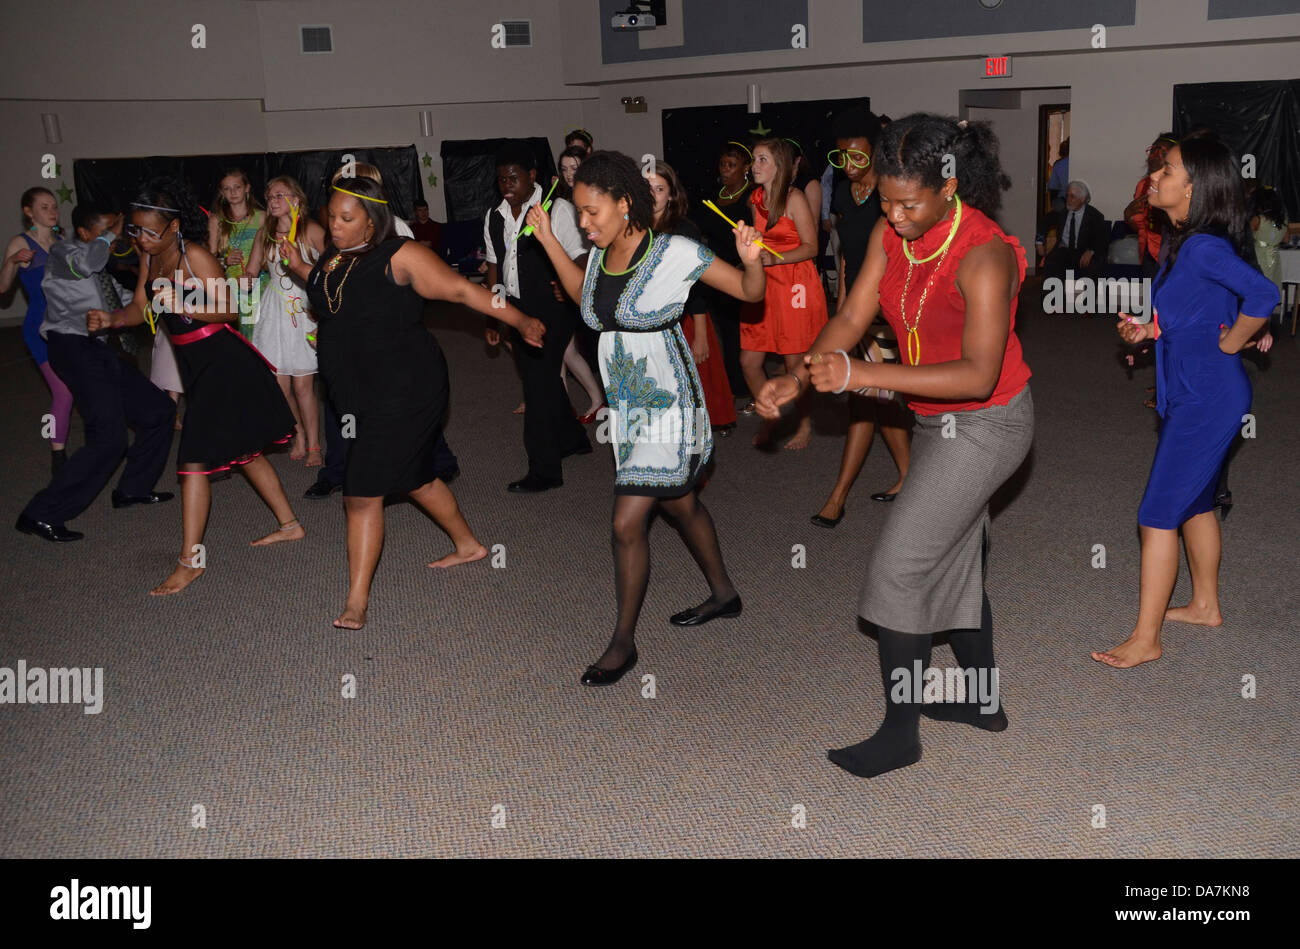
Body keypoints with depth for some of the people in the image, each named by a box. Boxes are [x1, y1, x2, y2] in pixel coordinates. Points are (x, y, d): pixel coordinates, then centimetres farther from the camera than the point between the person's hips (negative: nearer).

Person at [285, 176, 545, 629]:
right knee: (414, 477, 23)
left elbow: (461, 289, -13)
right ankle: (468, 545, 45)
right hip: (362, 395, 9)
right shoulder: (332, 259, 9)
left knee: (362, 494, -12)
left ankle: (357, 601, -4)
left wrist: (520, 321, -14)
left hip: (404, 392, -9)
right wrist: (300, 268, 14)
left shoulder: (399, 256, -13)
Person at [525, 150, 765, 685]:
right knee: (679, 505, 22)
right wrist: (547, 239, 15)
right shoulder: (601, 256, 2)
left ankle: (623, 642, 8)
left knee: (627, 524, -9)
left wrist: (750, 260, -31)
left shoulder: (676, 254, -17)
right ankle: (723, 594, 43)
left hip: (669, 405, -7)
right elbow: (582, 292, 24)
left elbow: (750, 292, -9)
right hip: (626, 405, 7)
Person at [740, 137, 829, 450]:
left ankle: (804, 425, 19)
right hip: (764, 284, 7)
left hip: (795, 283, -7)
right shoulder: (756, 199, 11)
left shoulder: (794, 198, -9)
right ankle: (769, 419, 24)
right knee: (749, 361, 3)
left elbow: (810, 247, -11)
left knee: (795, 363, -1)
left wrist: (774, 258, -21)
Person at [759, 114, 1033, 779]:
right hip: (939, 420, 8)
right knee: (952, 562, 19)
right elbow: (852, 317, -5)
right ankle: (983, 700, 38)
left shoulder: (984, 255, -27)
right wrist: (798, 380, -23)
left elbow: (977, 375, -32)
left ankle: (899, 734, 10)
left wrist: (862, 374, -38)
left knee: (897, 566, -6)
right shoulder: (891, 235, -4)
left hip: (985, 425, -8)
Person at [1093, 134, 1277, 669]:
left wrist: (1232, 343, -19)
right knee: (1195, 503, 22)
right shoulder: (1187, 244, 8)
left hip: (1207, 400, -10)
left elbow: (1263, 294, -33)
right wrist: (1148, 330, 4)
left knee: (1158, 516, -6)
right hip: (1194, 396, 10)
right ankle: (1205, 606, 38)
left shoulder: (1204, 247, -21)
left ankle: (1145, 639, 2)